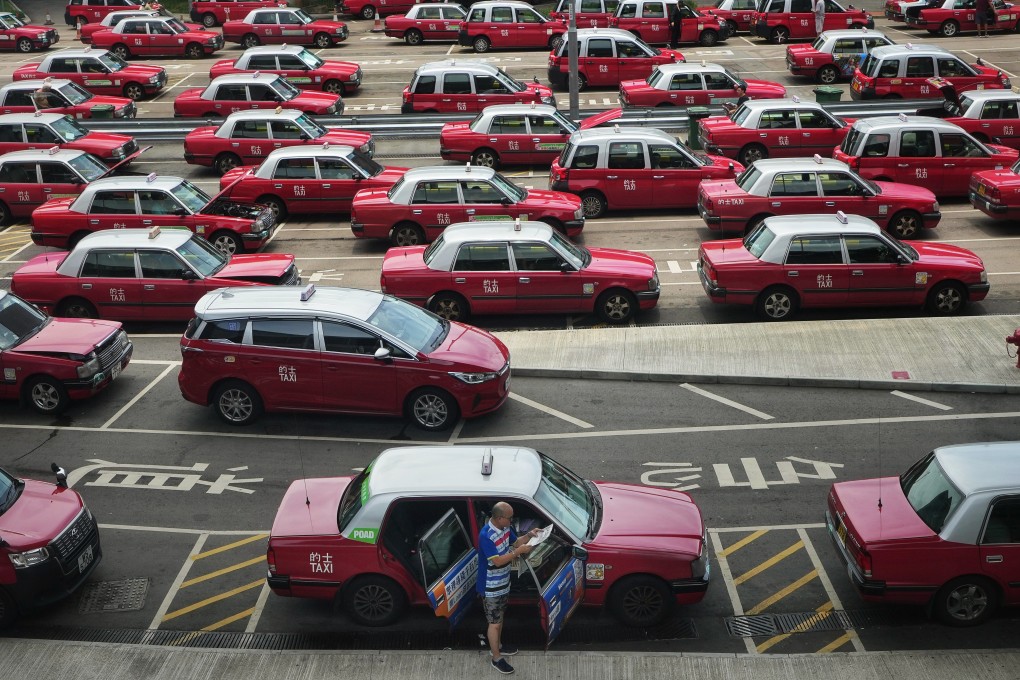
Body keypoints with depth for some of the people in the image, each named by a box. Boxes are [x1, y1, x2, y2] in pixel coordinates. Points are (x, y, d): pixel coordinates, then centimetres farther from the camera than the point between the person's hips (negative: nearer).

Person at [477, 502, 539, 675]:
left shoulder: (505, 527, -6)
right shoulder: (486, 535, -32)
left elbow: (515, 542, 11)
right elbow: (498, 561, -32)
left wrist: (529, 535, -6)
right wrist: (519, 551, -30)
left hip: (503, 582, 8)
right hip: (491, 587, -8)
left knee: (500, 616, 26)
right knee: (494, 622, 6)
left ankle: (497, 645, 45)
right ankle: (497, 659, 20)